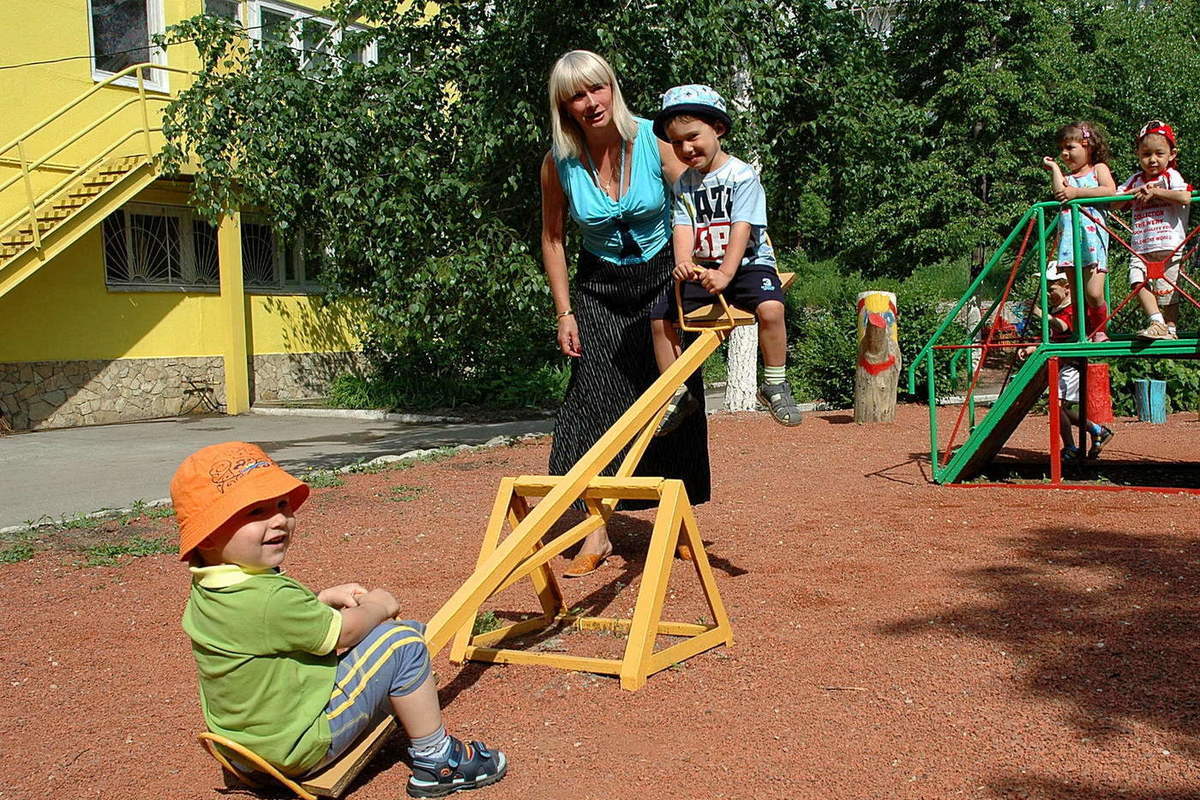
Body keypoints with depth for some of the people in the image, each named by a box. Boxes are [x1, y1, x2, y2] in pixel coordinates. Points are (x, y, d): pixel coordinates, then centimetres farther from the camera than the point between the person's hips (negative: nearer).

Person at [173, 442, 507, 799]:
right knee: (401, 644, -12)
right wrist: (378, 607, 2)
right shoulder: (267, 600, -32)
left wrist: (323, 598, 5)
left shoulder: (212, 588, -1)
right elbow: (343, 631, -17)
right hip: (300, 744, -10)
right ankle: (437, 763, 0)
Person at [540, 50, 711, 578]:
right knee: (595, 398, -8)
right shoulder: (559, 162, -11)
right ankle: (597, 529, -3)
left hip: (663, 280, -1)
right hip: (599, 289, 1)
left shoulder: (653, 140, -15)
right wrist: (564, 313, -3)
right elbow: (553, 239, 0)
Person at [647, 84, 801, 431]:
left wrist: (725, 273, -33)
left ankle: (774, 385, -12)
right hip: (701, 270, 5)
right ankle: (677, 393, 7)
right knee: (660, 316, -9)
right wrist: (683, 263, -28)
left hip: (748, 263, -5)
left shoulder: (742, 175, -8)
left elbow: (742, 228, -19)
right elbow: (683, 227, -5)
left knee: (770, 308, -32)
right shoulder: (683, 185, 7)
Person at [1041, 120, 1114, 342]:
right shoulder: (1066, 177, 20)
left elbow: (1110, 191, -7)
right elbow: (1059, 192, -3)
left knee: (1093, 293, -13)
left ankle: (1100, 331, 7)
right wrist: (1054, 168, 6)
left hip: (1092, 234, -4)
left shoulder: (1099, 169, 12)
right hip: (1069, 234, 4)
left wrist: (1077, 192, -9)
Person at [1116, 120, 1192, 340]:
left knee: (1166, 289, 1)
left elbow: (1185, 198, -17)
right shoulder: (1136, 180, 15)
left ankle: (1170, 329, 14)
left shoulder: (1171, 176, 0)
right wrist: (1134, 193, -4)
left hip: (1168, 246, -4)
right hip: (1140, 248, 4)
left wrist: (1154, 192, -11)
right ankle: (1157, 322, -19)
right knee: (1138, 281, -18)